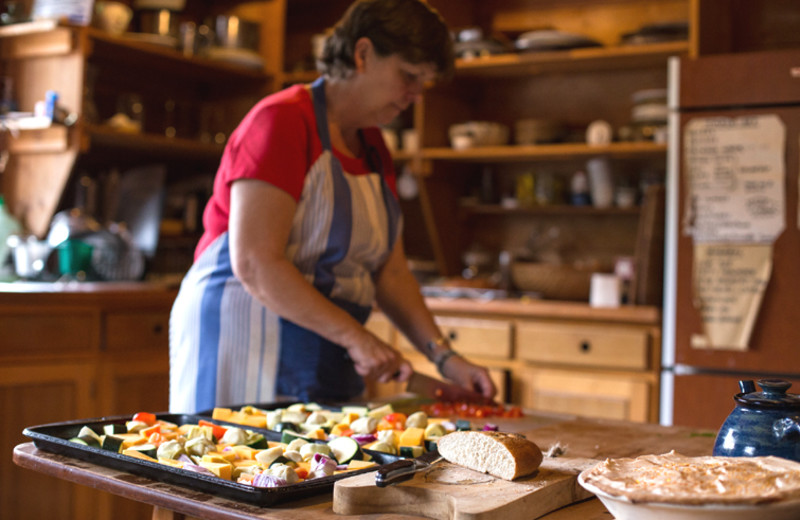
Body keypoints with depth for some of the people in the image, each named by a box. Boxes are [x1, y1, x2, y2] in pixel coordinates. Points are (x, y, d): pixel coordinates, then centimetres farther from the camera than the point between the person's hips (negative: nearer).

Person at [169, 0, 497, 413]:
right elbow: (255, 265, -22)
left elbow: (389, 272, 12)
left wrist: (444, 357, 1)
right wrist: (355, 336, -21)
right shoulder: (282, 121, -13)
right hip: (246, 329, -8)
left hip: (326, 356, 8)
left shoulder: (373, 147, 13)